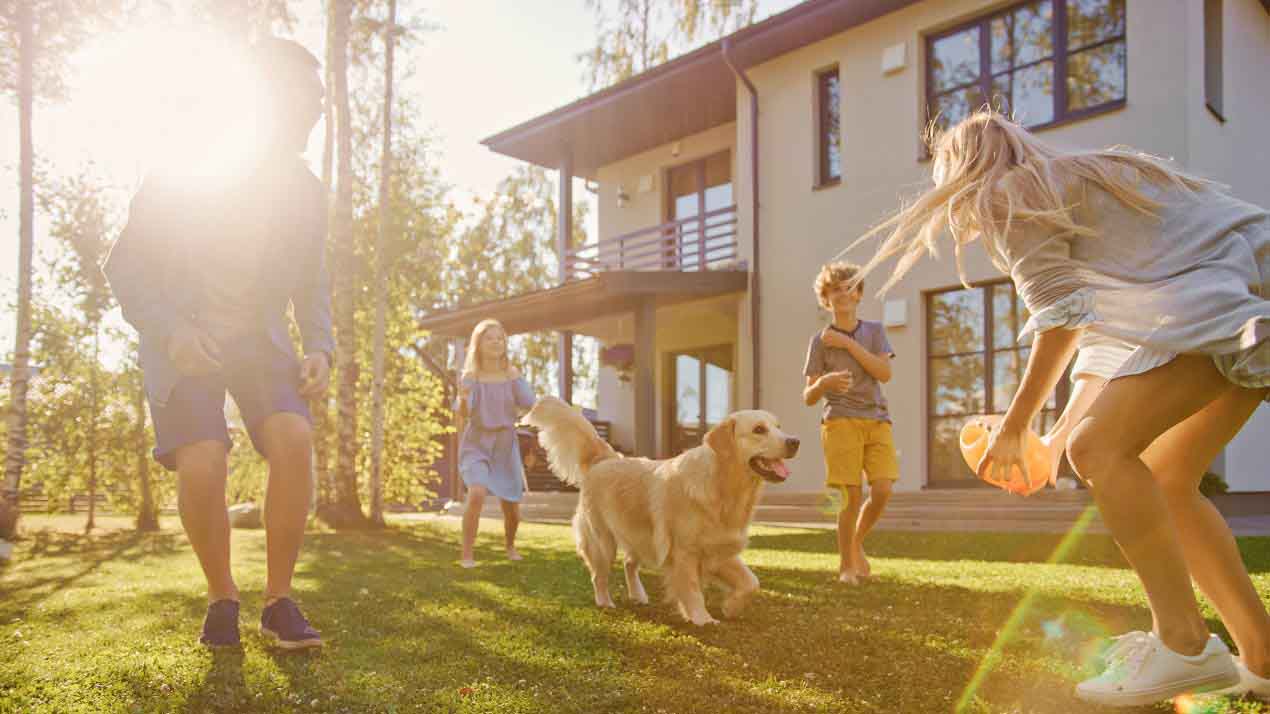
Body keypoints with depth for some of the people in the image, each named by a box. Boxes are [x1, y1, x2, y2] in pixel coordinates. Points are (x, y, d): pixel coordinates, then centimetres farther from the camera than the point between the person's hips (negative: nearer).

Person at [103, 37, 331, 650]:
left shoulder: (305, 191, -1)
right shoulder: (179, 174, -12)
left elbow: (312, 285, 11)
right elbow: (124, 266, -6)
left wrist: (320, 349, -7)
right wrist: (170, 330, -23)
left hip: (258, 336, 2)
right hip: (183, 337, -2)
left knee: (294, 439, -24)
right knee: (201, 465, -23)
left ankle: (278, 600, -10)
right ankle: (221, 597, 3)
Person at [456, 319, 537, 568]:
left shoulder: (512, 375, -2)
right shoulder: (471, 377, -7)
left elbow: (530, 407, -11)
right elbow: (463, 418, -13)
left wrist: (516, 378, -19)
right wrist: (463, 399, -34)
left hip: (505, 446, 3)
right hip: (476, 445, -2)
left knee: (512, 508, 8)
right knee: (477, 494, -28)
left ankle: (510, 544, 39)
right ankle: (467, 554, -15)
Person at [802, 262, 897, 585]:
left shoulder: (874, 331, 12)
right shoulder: (820, 341, 5)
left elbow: (885, 373, -4)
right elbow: (808, 397, 3)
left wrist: (848, 343, -8)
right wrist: (824, 382, -20)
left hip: (877, 421, 3)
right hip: (841, 422, -2)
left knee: (882, 490, -10)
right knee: (852, 495, -8)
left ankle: (857, 543, 17)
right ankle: (845, 564, 9)